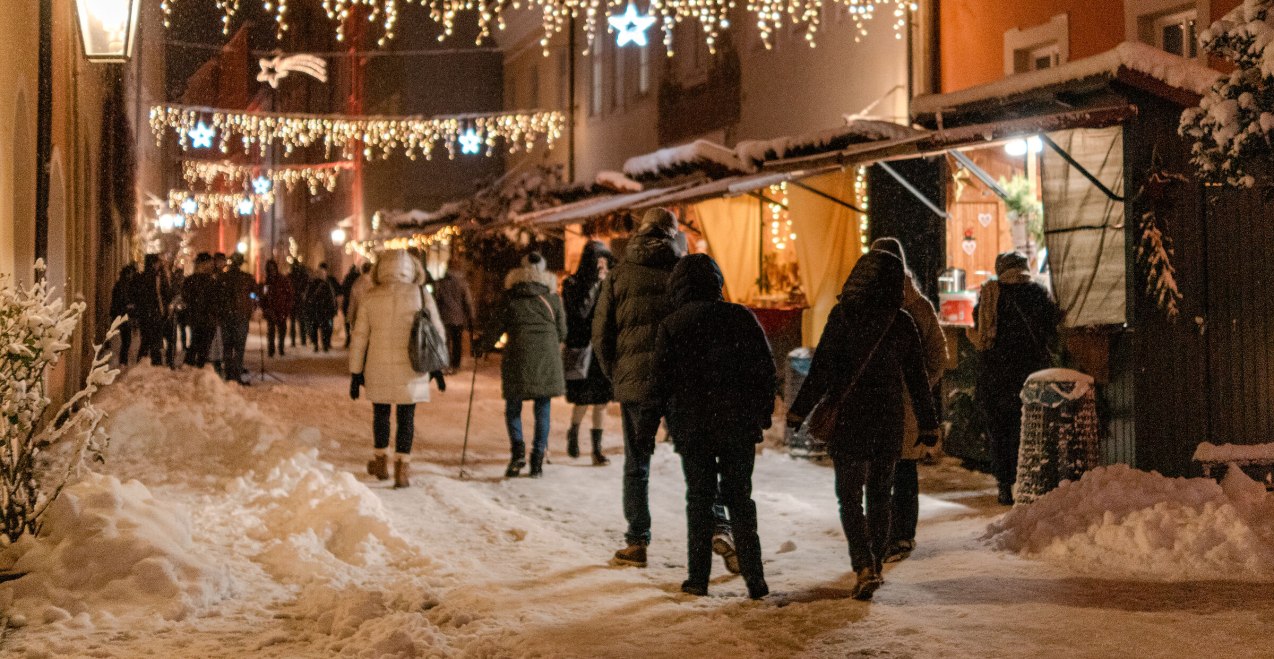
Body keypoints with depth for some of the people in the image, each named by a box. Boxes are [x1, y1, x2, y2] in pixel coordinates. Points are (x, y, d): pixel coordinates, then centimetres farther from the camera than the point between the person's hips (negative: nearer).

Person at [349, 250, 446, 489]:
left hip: (378, 370, 1)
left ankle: (381, 461, 30)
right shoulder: (421, 294, -2)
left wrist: (355, 373, 10)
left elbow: (358, 339, 4)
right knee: (406, 417, 6)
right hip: (410, 370, -1)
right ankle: (402, 469, 4)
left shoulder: (371, 298, 2)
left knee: (381, 413, 19)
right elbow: (437, 332, 1)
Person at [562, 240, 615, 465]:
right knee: (583, 400, -2)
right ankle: (574, 433, 27)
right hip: (581, 351, -4)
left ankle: (597, 448, 10)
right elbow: (581, 311, -18)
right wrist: (595, 284, -17)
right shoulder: (572, 284, -4)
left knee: (602, 400, 2)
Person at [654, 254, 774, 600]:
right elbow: (766, 369, 1)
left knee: (699, 498, 8)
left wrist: (674, 421, 11)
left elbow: (663, 380, -1)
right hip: (739, 425, 1)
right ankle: (754, 577, 6)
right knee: (740, 497, 9)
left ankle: (698, 578, 10)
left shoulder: (671, 325, -4)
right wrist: (763, 415, 9)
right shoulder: (741, 317, -1)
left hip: (693, 426, -1)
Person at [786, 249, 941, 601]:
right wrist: (929, 425, 14)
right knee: (880, 496, 16)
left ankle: (864, 566, -13)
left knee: (850, 497, 2)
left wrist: (798, 412, -3)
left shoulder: (842, 315, -9)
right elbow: (917, 378, 5)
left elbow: (821, 370, -10)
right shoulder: (903, 323, 0)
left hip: (849, 418, -3)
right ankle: (874, 565, 24)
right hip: (889, 421, 3)